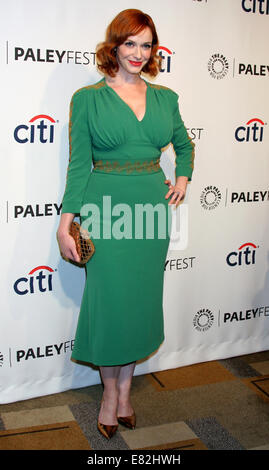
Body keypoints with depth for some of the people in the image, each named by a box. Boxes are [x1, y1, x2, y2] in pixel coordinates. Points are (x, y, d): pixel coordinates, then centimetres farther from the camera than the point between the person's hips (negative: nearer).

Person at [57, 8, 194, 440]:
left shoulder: (165, 97, 9)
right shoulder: (88, 98, -2)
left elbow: (183, 144, 25)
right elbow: (78, 165, -3)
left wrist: (183, 178, 9)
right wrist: (66, 222, -9)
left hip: (152, 206, 4)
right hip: (107, 207, -3)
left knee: (141, 298, 10)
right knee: (109, 299, 2)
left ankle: (126, 388, 29)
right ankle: (110, 391, 25)